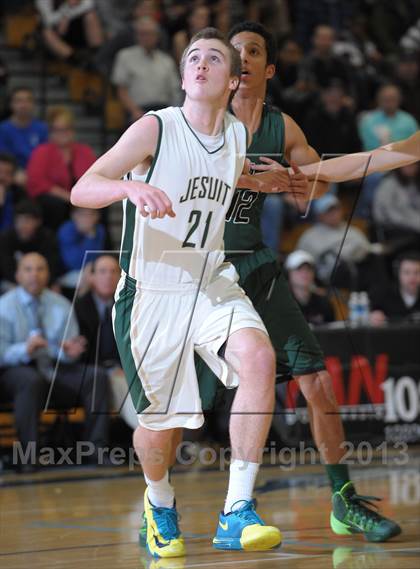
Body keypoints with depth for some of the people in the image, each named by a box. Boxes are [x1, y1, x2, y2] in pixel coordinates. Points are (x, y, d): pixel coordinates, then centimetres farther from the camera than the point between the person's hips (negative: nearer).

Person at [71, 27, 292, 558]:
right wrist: (132, 186, -41)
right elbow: (81, 190, -23)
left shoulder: (238, 136, 4)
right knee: (159, 426, 2)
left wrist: (271, 181, 16)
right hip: (150, 295, -3)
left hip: (212, 286, 3)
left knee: (258, 356, -27)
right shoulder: (155, 129, -12)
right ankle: (159, 502, 39)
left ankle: (236, 514, -23)